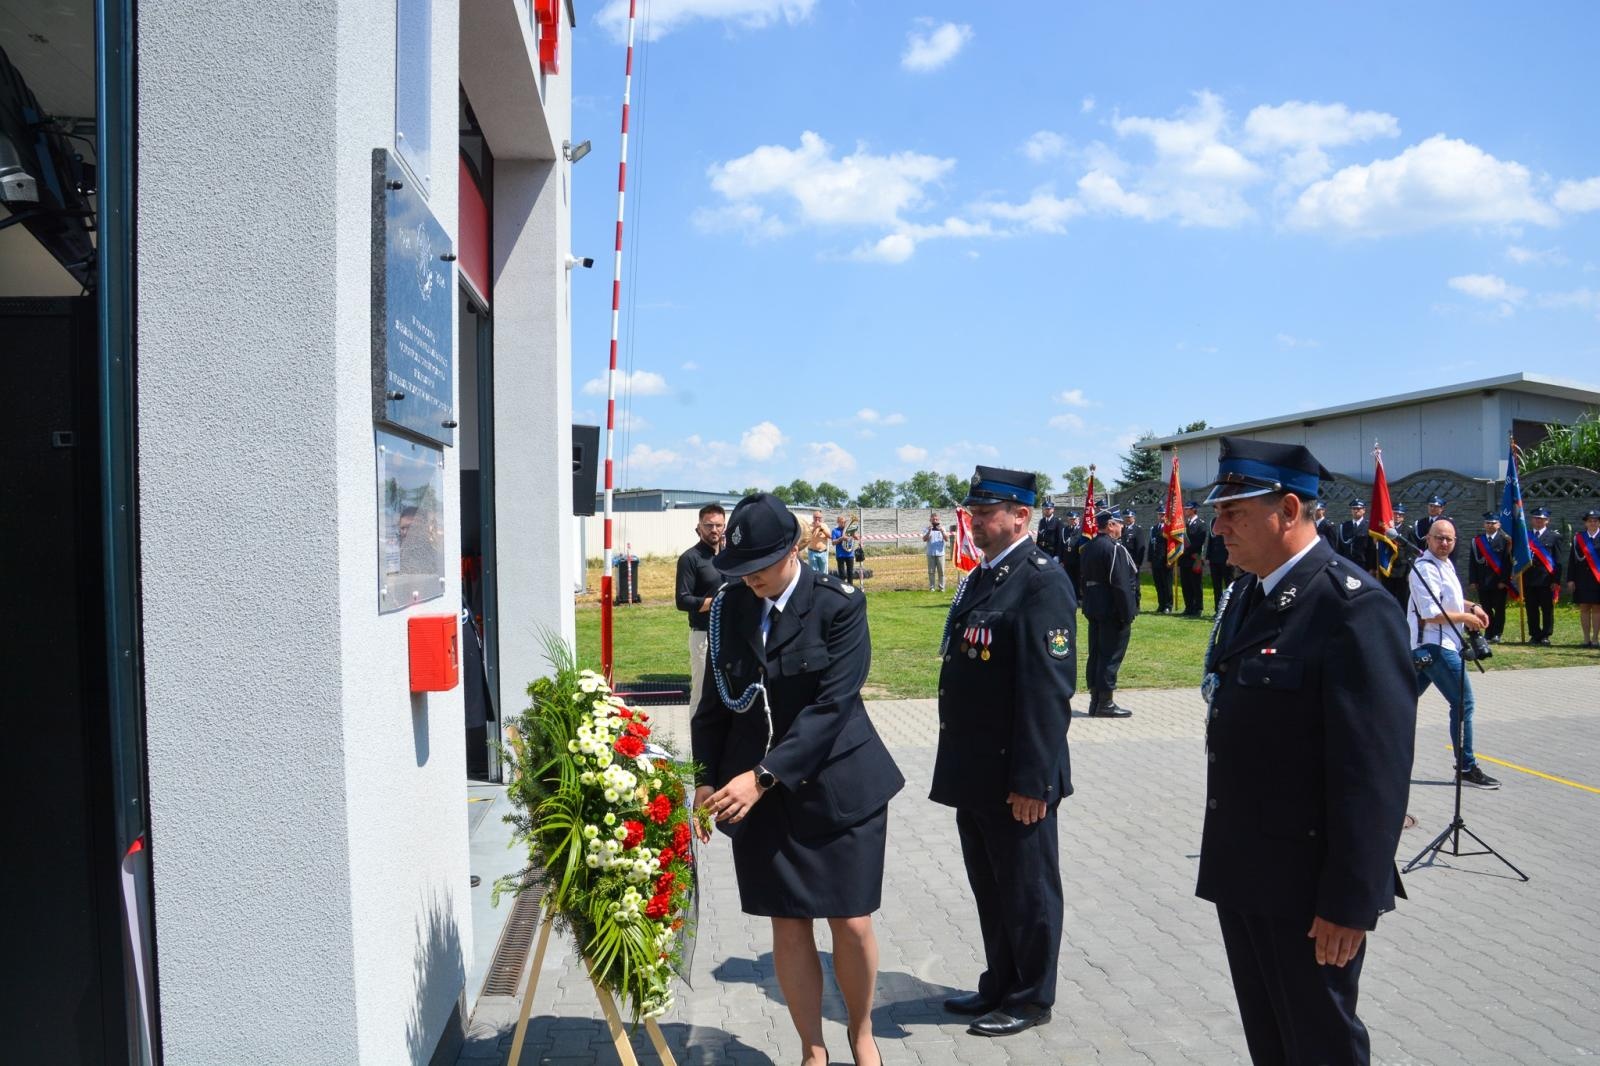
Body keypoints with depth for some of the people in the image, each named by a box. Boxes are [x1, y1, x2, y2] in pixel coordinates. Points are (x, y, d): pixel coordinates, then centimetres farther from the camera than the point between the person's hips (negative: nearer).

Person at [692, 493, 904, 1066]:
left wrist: (764, 776, -24)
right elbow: (716, 700, 7)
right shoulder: (730, 606, 0)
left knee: (851, 924, 6)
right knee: (788, 928, 8)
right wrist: (706, 779, -2)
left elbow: (832, 705, -19)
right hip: (756, 791, 3)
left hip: (838, 787, -3)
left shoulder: (840, 605, -13)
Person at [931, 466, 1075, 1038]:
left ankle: (1030, 1000, 28)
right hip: (973, 772, 9)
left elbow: (1049, 691, -22)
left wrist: (1031, 780, -22)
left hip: (1013, 777, -9)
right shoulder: (980, 577, 11)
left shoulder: (1042, 582, -18)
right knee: (989, 889, 21)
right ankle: (1000, 985, 38)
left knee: (1027, 892, 10)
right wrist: (955, 760, 17)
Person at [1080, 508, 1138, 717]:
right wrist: (1128, 614, -16)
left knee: (1096, 655, 12)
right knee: (1111, 655, -2)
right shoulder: (1115, 548, -17)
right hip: (1112, 611, -9)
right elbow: (1121, 584, -20)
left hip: (1094, 609, 9)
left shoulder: (1090, 547, 11)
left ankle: (1095, 700, 19)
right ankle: (1105, 703, 1)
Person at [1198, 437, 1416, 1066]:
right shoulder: (1245, 594, 8)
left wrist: (1350, 902, -20)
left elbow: (1375, 770, -22)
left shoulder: (1353, 608, -20)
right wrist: (1224, 851, 14)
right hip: (1241, 872, 8)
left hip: (1306, 884, -8)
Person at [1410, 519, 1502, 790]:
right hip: (1434, 645, -10)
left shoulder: (1445, 564, 14)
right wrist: (1465, 619, -11)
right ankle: (1466, 768, 1)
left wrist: (1471, 606, 12)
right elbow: (1431, 614, -21)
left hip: (1425, 646, 10)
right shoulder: (1426, 568, -17)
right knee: (1463, 702, -6)